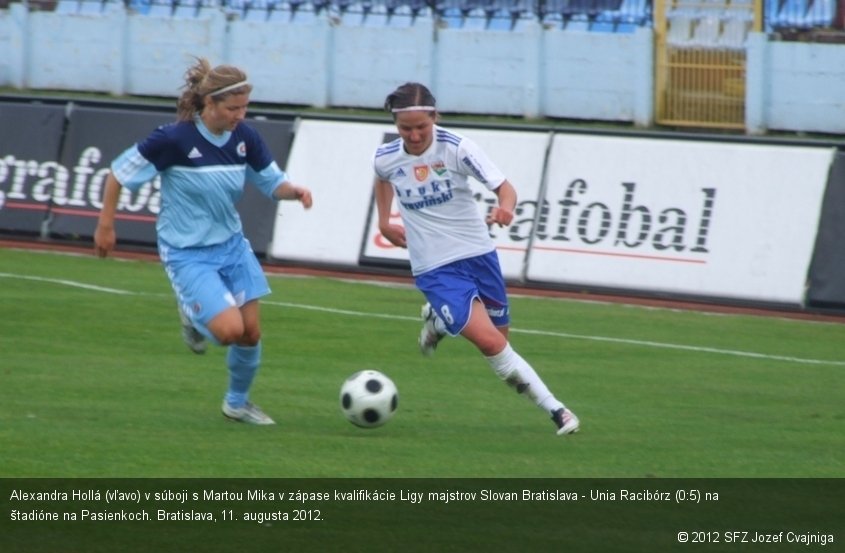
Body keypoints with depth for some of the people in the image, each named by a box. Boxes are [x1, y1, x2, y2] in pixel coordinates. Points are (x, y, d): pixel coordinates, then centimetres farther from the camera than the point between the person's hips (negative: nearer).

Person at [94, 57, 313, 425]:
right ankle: (193, 314, 17)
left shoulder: (245, 138, -6)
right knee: (230, 329, -18)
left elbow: (272, 183, 6)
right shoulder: (174, 139, -23)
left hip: (231, 245, 6)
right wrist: (105, 225, -8)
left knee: (251, 332, 7)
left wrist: (295, 191, -16)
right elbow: (119, 172, -12)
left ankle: (238, 402, 33)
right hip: (188, 253, -6)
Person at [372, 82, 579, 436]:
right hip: (436, 269, -1)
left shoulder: (456, 148, -13)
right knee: (490, 343, -18)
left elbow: (504, 187, -18)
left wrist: (505, 206, -39)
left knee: (499, 338, 13)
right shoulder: (386, 158, -6)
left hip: (478, 254, 1)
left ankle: (438, 321, 39)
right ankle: (552, 408, -7)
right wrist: (384, 223, 16)